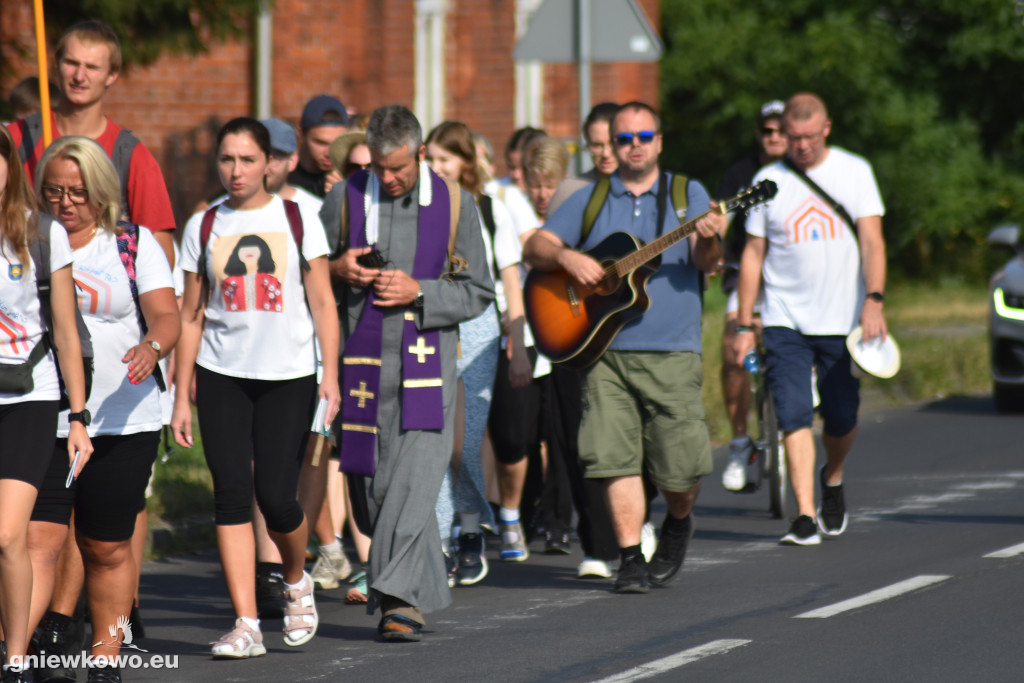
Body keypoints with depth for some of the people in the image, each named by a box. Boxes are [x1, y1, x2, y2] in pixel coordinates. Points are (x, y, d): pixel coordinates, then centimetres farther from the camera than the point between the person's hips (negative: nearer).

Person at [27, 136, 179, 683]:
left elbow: (166, 316, -5)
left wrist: (152, 346, -26)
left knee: (107, 549, 9)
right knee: (38, 539, -14)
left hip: (123, 423, 0)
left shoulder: (135, 245, 5)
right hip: (41, 421, 0)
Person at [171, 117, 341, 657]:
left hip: (289, 375, -2)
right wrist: (181, 398, 6)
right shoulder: (204, 227, 6)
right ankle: (246, 626, -6)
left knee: (275, 496, -7)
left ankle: (296, 581, 25)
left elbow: (323, 304, 1)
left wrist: (331, 375, -10)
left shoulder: (297, 220, 2)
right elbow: (191, 316, 9)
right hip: (222, 376, 2)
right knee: (231, 494, -7)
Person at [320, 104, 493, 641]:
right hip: (364, 359, 2)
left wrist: (418, 292, -11)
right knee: (381, 482, 3)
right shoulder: (345, 198, 7)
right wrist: (337, 270, -8)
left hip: (427, 360, -2)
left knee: (415, 476, -13)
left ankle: (397, 595, -15)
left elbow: (478, 292, 4)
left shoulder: (454, 205, 3)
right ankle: (424, 592, 15)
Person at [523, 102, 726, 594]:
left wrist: (709, 240, -26)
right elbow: (535, 248, 8)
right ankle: (631, 558, 1)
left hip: (671, 354, -1)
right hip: (604, 349, 1)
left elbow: (706, 263, -4)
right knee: (615, 457, -7)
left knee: (680, 465, -3)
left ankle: (678, 522, 28)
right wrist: (565, 256, -13)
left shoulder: (687, 195, 8)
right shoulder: (589, 201, 13)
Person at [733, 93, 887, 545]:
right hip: (785, 321, 0)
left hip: (843, 321, 0)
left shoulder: (854, 172, 2)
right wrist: (743, 324, 3)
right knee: (794, 417, -12)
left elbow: (871, 240, -5)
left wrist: (874, 300, -20)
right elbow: (753, 254, 7)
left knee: (841, 418, 6)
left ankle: (832, 479, 37)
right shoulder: (768, 181, 4)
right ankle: (805, 516, -13)